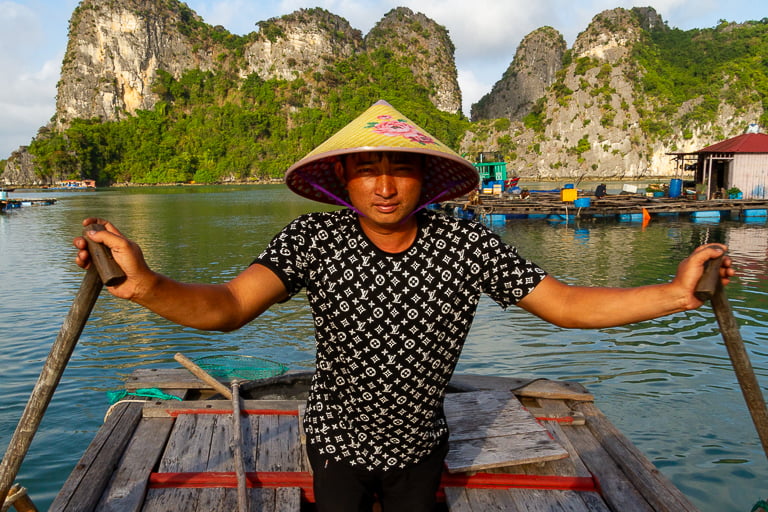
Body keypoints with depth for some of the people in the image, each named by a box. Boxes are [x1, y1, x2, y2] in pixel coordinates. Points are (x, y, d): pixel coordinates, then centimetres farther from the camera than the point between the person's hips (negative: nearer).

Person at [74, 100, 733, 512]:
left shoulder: (468, 244, -19)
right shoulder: (313, 239, -22)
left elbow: (563, 304, -16)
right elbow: (227, 305, -32)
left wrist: (673, 293, -27)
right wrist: (145, 284, -51)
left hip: (419, 445, 2)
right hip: (337, 441, -1)